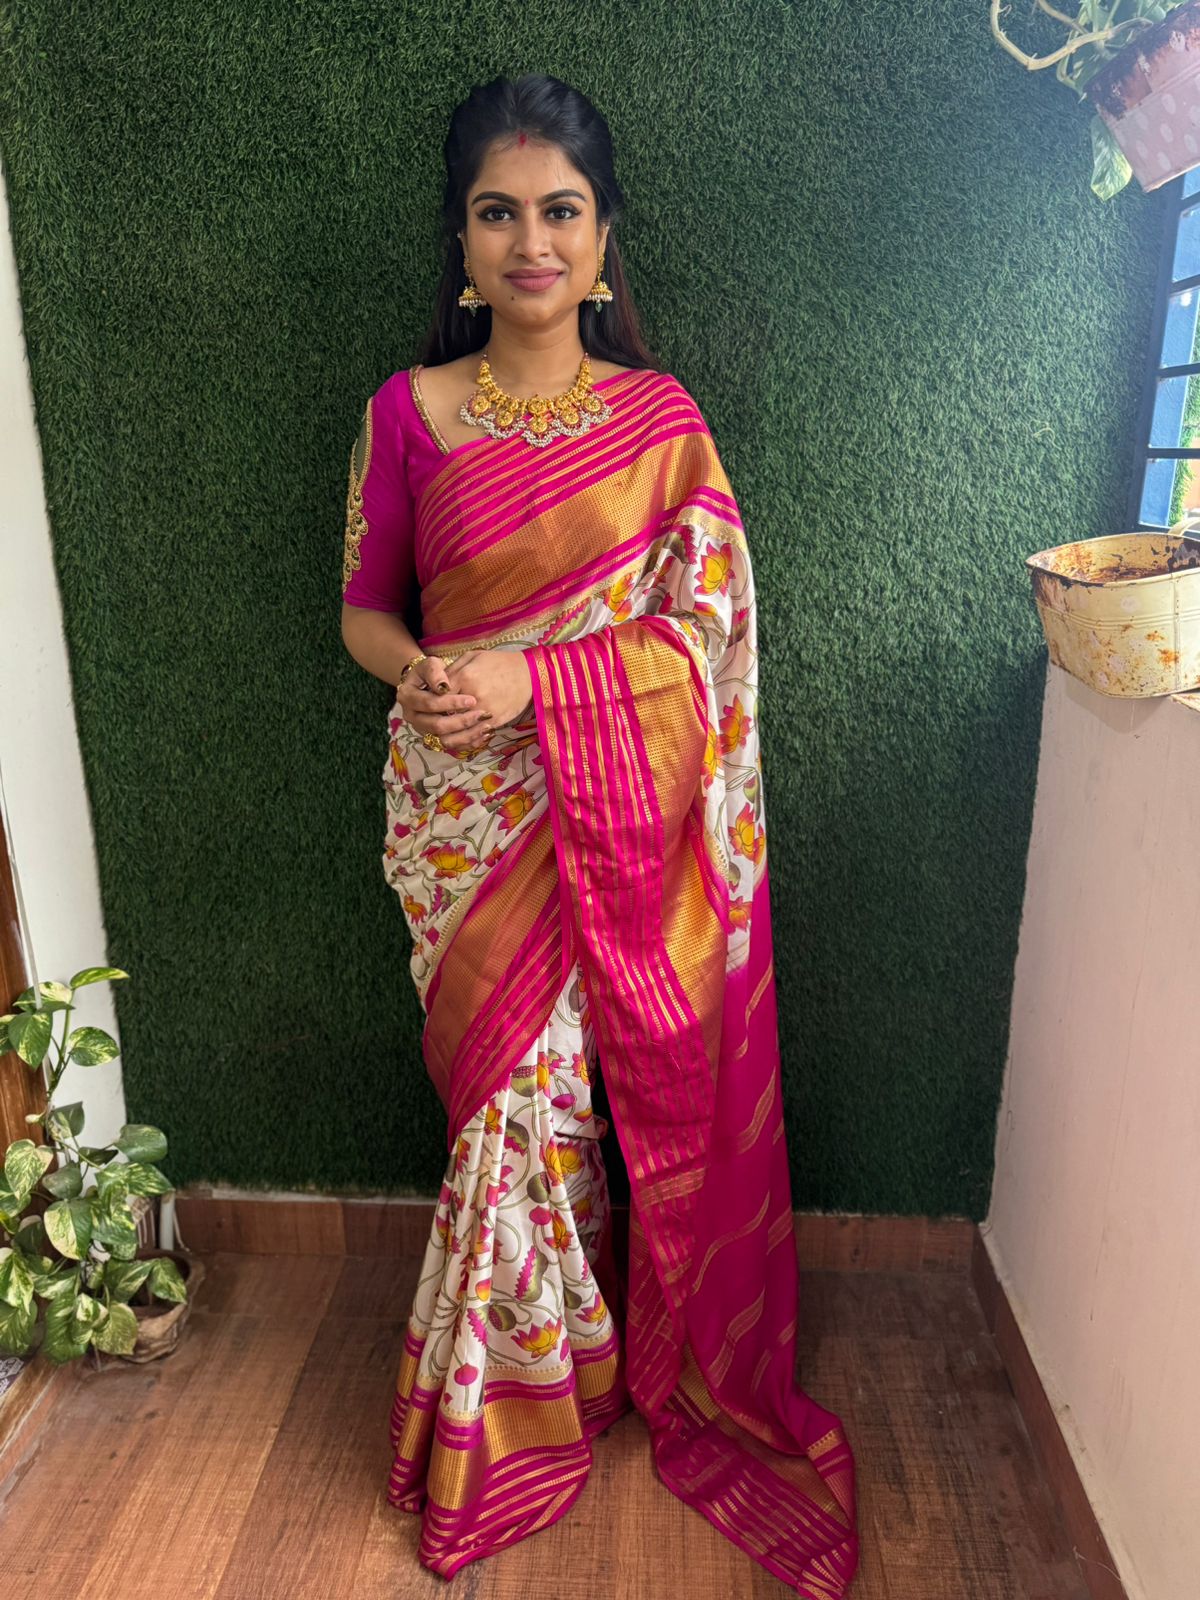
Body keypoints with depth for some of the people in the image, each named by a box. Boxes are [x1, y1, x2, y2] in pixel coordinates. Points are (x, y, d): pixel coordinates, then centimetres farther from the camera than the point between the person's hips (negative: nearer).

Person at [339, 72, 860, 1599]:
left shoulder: (664, 417, 1)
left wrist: (528, 679, -18)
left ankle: (680, 1361, 37)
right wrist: (417, 670, -16)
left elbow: (703, 628, -5)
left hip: (623, 822, 0)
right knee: (517, 1096, 9)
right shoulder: (407, 411, 3)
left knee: (654, 1087, 9)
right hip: (468, 820, 0)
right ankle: (518, 1401, 36)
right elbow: (365, 606, 7)